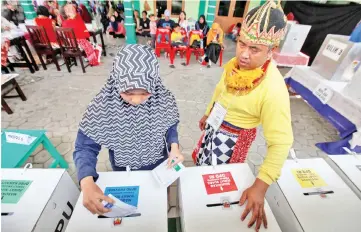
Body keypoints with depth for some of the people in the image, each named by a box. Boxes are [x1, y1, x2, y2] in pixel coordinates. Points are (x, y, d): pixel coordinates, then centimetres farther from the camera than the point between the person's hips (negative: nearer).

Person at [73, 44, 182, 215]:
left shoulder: (164, 99, -24)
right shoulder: (101, 105, -29)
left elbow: (170, 127, -6)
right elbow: (85, 147, -22)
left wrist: (174, 146, -25)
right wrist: (87, 182, -39)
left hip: (159, 165, 2)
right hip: (123, 171, 0)